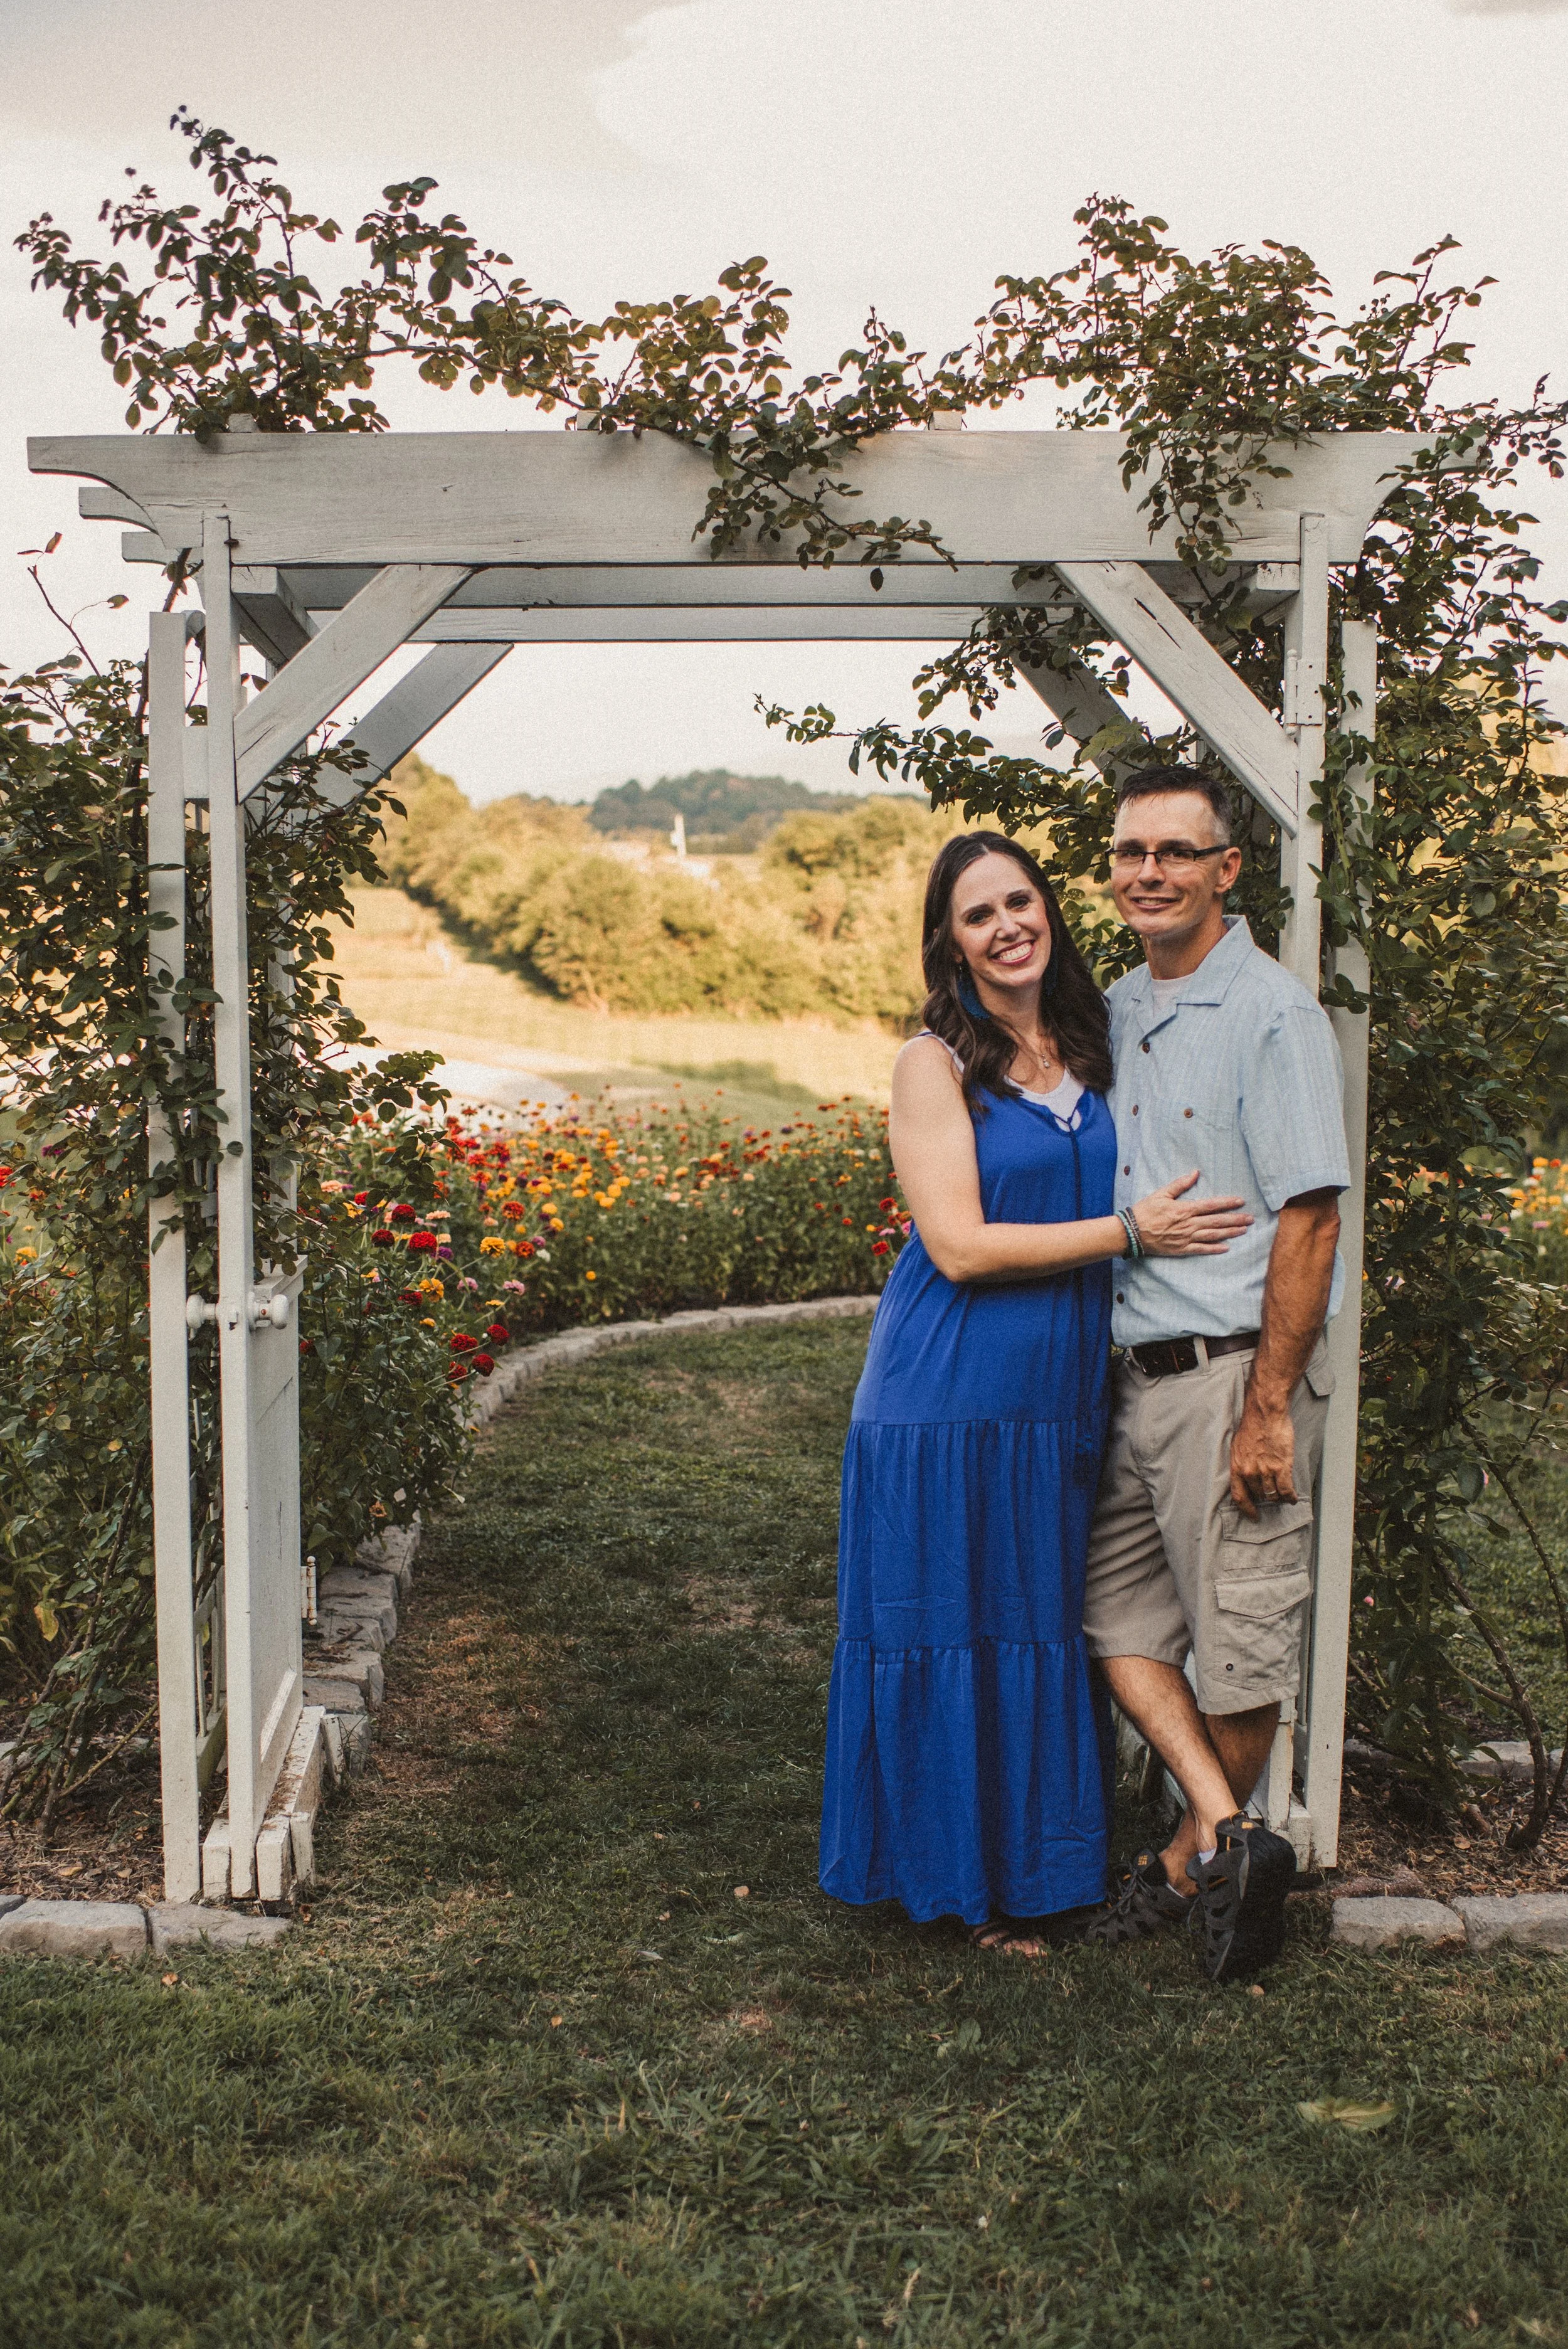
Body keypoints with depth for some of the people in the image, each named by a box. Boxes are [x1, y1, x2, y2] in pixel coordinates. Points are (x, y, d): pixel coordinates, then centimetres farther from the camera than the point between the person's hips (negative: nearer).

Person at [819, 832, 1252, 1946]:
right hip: (950, 1394, -5)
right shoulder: (936, 1065, -8)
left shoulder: (1087, 1053, 9)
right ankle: (945, 1865, 20)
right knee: (947, 1625, 4)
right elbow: (960, 1245, -15)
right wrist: (1130, 1231, -16)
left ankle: (1032, 1862, 28)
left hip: (1060, 1396, 6)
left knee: (1042, 1625, 13)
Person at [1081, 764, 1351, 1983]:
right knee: (1116, 1615, 9)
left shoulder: (1274, 1014, -12)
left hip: (1235, 1371, -8)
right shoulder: (1118, 1011, 12)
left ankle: (1190, 1863, 23)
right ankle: (1231, 1835, 16)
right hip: (1139, 1371, 8)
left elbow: (1309, 1220, -15)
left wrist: (1268, 1410, -18)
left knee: (1243, 1646, 4)